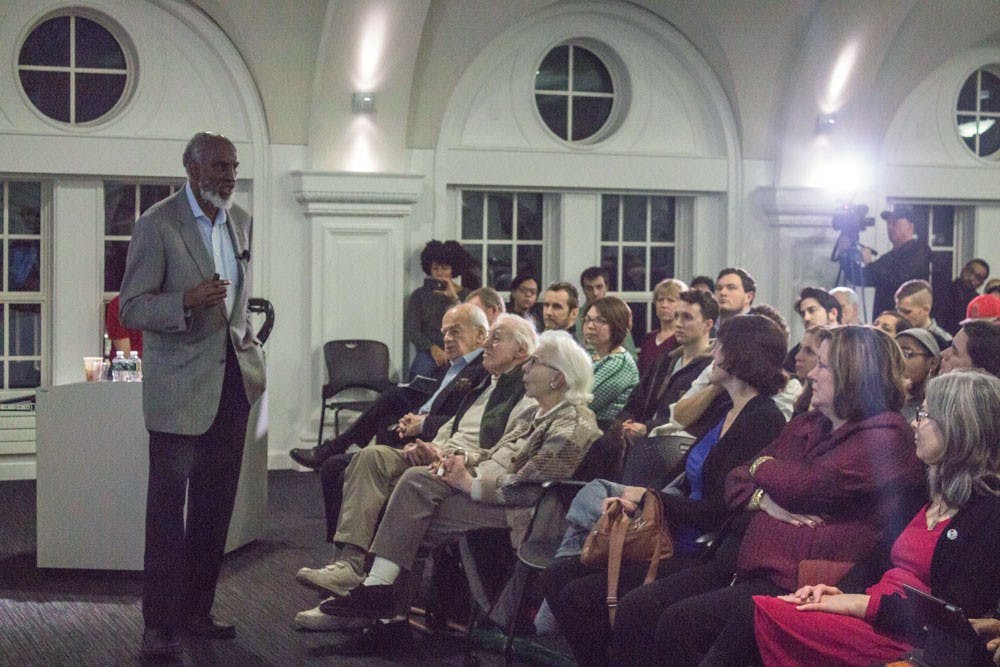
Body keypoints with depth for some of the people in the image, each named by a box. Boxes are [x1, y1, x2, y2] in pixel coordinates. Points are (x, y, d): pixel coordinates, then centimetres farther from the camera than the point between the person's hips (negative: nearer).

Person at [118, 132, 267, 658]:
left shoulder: (240, 221, 11)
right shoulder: (157, 225, -9)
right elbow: (131, 309, -12)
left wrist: (249, 342, 15)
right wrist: (187, 302, -27)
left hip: (232, 379, 6)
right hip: (180, 387, -6)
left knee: (215, 505, 10)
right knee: (168, 506, -5)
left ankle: (195, 609, 20)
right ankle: (159, 624, -1)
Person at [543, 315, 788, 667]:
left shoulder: (764, 421, -16)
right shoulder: (728, 413, 15)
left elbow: (718, 512, -20)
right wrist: (631, 500, 1)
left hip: (704, 556, -10)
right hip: (677, 542, 10)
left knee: (577, 597, -17)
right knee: (559, 574, 0)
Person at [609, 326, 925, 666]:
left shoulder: (885, 437, -8)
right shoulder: (806, 426, 19)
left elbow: (801, 486, -17)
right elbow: (736, 481, 18)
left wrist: (763, 466, 6)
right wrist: (765, 501, -7)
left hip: (798, 583, -9)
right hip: (748, 563, 9)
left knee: (680, 622, -25)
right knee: (635, 610, -6)